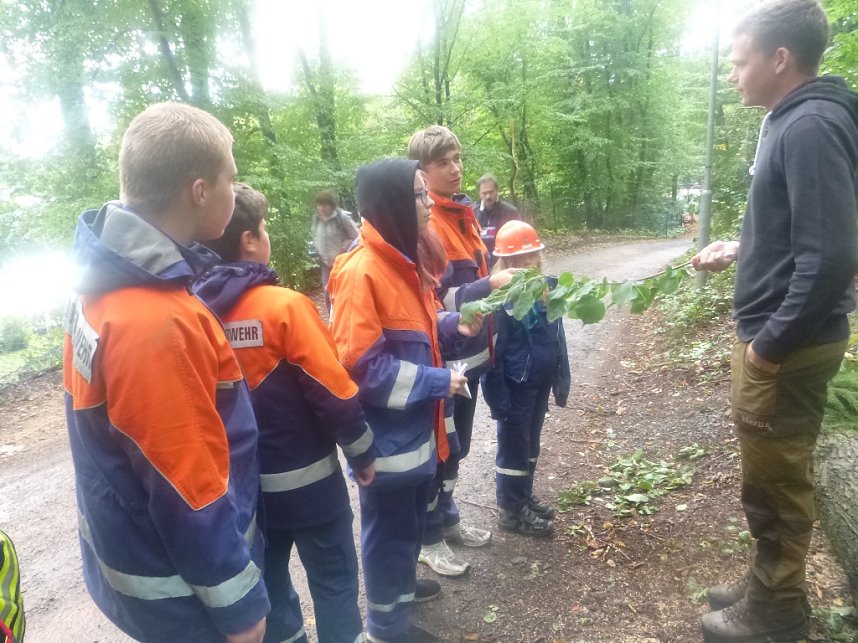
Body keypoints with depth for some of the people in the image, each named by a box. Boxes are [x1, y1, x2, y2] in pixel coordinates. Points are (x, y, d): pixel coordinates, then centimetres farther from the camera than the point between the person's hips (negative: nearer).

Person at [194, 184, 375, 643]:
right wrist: (362, 453, -4)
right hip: (305, 478, -5)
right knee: (333, 578, 13)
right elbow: (334, 393, -19)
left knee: (265, 576, 22)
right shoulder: (283, 305, -21)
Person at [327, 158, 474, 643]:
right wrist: (437, 382, -20)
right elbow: (361, 366, -25)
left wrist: (452, 325, -1)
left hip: (415, 425, 9)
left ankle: (402, 581, 49)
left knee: (413, 516, 25)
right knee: (389, 526, 11)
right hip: (386, 434, -9)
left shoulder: (404, 259, 7)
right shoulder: (360, 272, -23)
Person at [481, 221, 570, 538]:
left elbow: (557, 336, 8)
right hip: (515, 386, -7)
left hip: (541, 383, 7)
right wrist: (497, 396, -18)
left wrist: (561, 377, 8)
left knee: (531, 443, 21)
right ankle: (511, 509, 23)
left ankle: (524, 494, 39)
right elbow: (491, 352, -18)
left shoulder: (547, 287, 1)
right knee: (513, 447, 8)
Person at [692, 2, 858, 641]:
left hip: (787, 348, -10)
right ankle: (769, 585, 39)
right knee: (775, 481, 21)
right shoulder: (793, 121, 11)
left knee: (775, 487, 7)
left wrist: (770, 342, -21)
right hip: (779, 337, 10)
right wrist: (739, 250, 14)